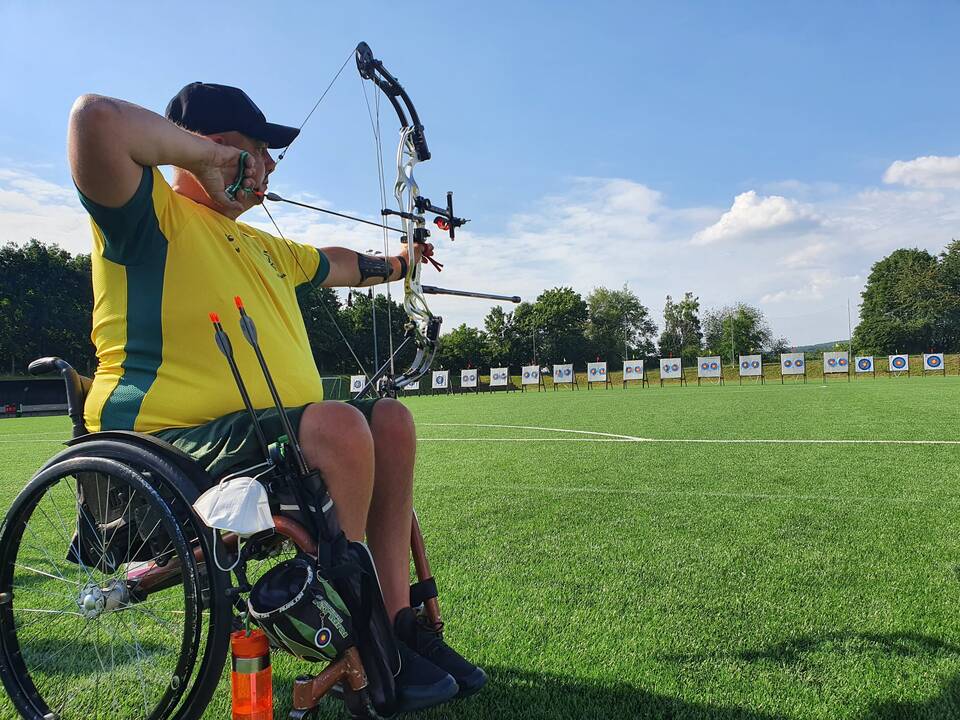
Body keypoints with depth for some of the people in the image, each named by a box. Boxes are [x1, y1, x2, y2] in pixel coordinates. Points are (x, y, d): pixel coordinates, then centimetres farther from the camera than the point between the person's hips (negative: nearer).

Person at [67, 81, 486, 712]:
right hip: (168, 443, -9)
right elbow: (97, 118, -25)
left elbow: (333, 264, 40)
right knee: (338, 425, -29)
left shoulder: (259, 245, 23)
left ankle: (398, 616, 3)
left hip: (270, 432, 9)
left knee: (391, 420, 4)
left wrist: (394, 265, 51)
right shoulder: (152, 213, -5)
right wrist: (207, 157, -12)